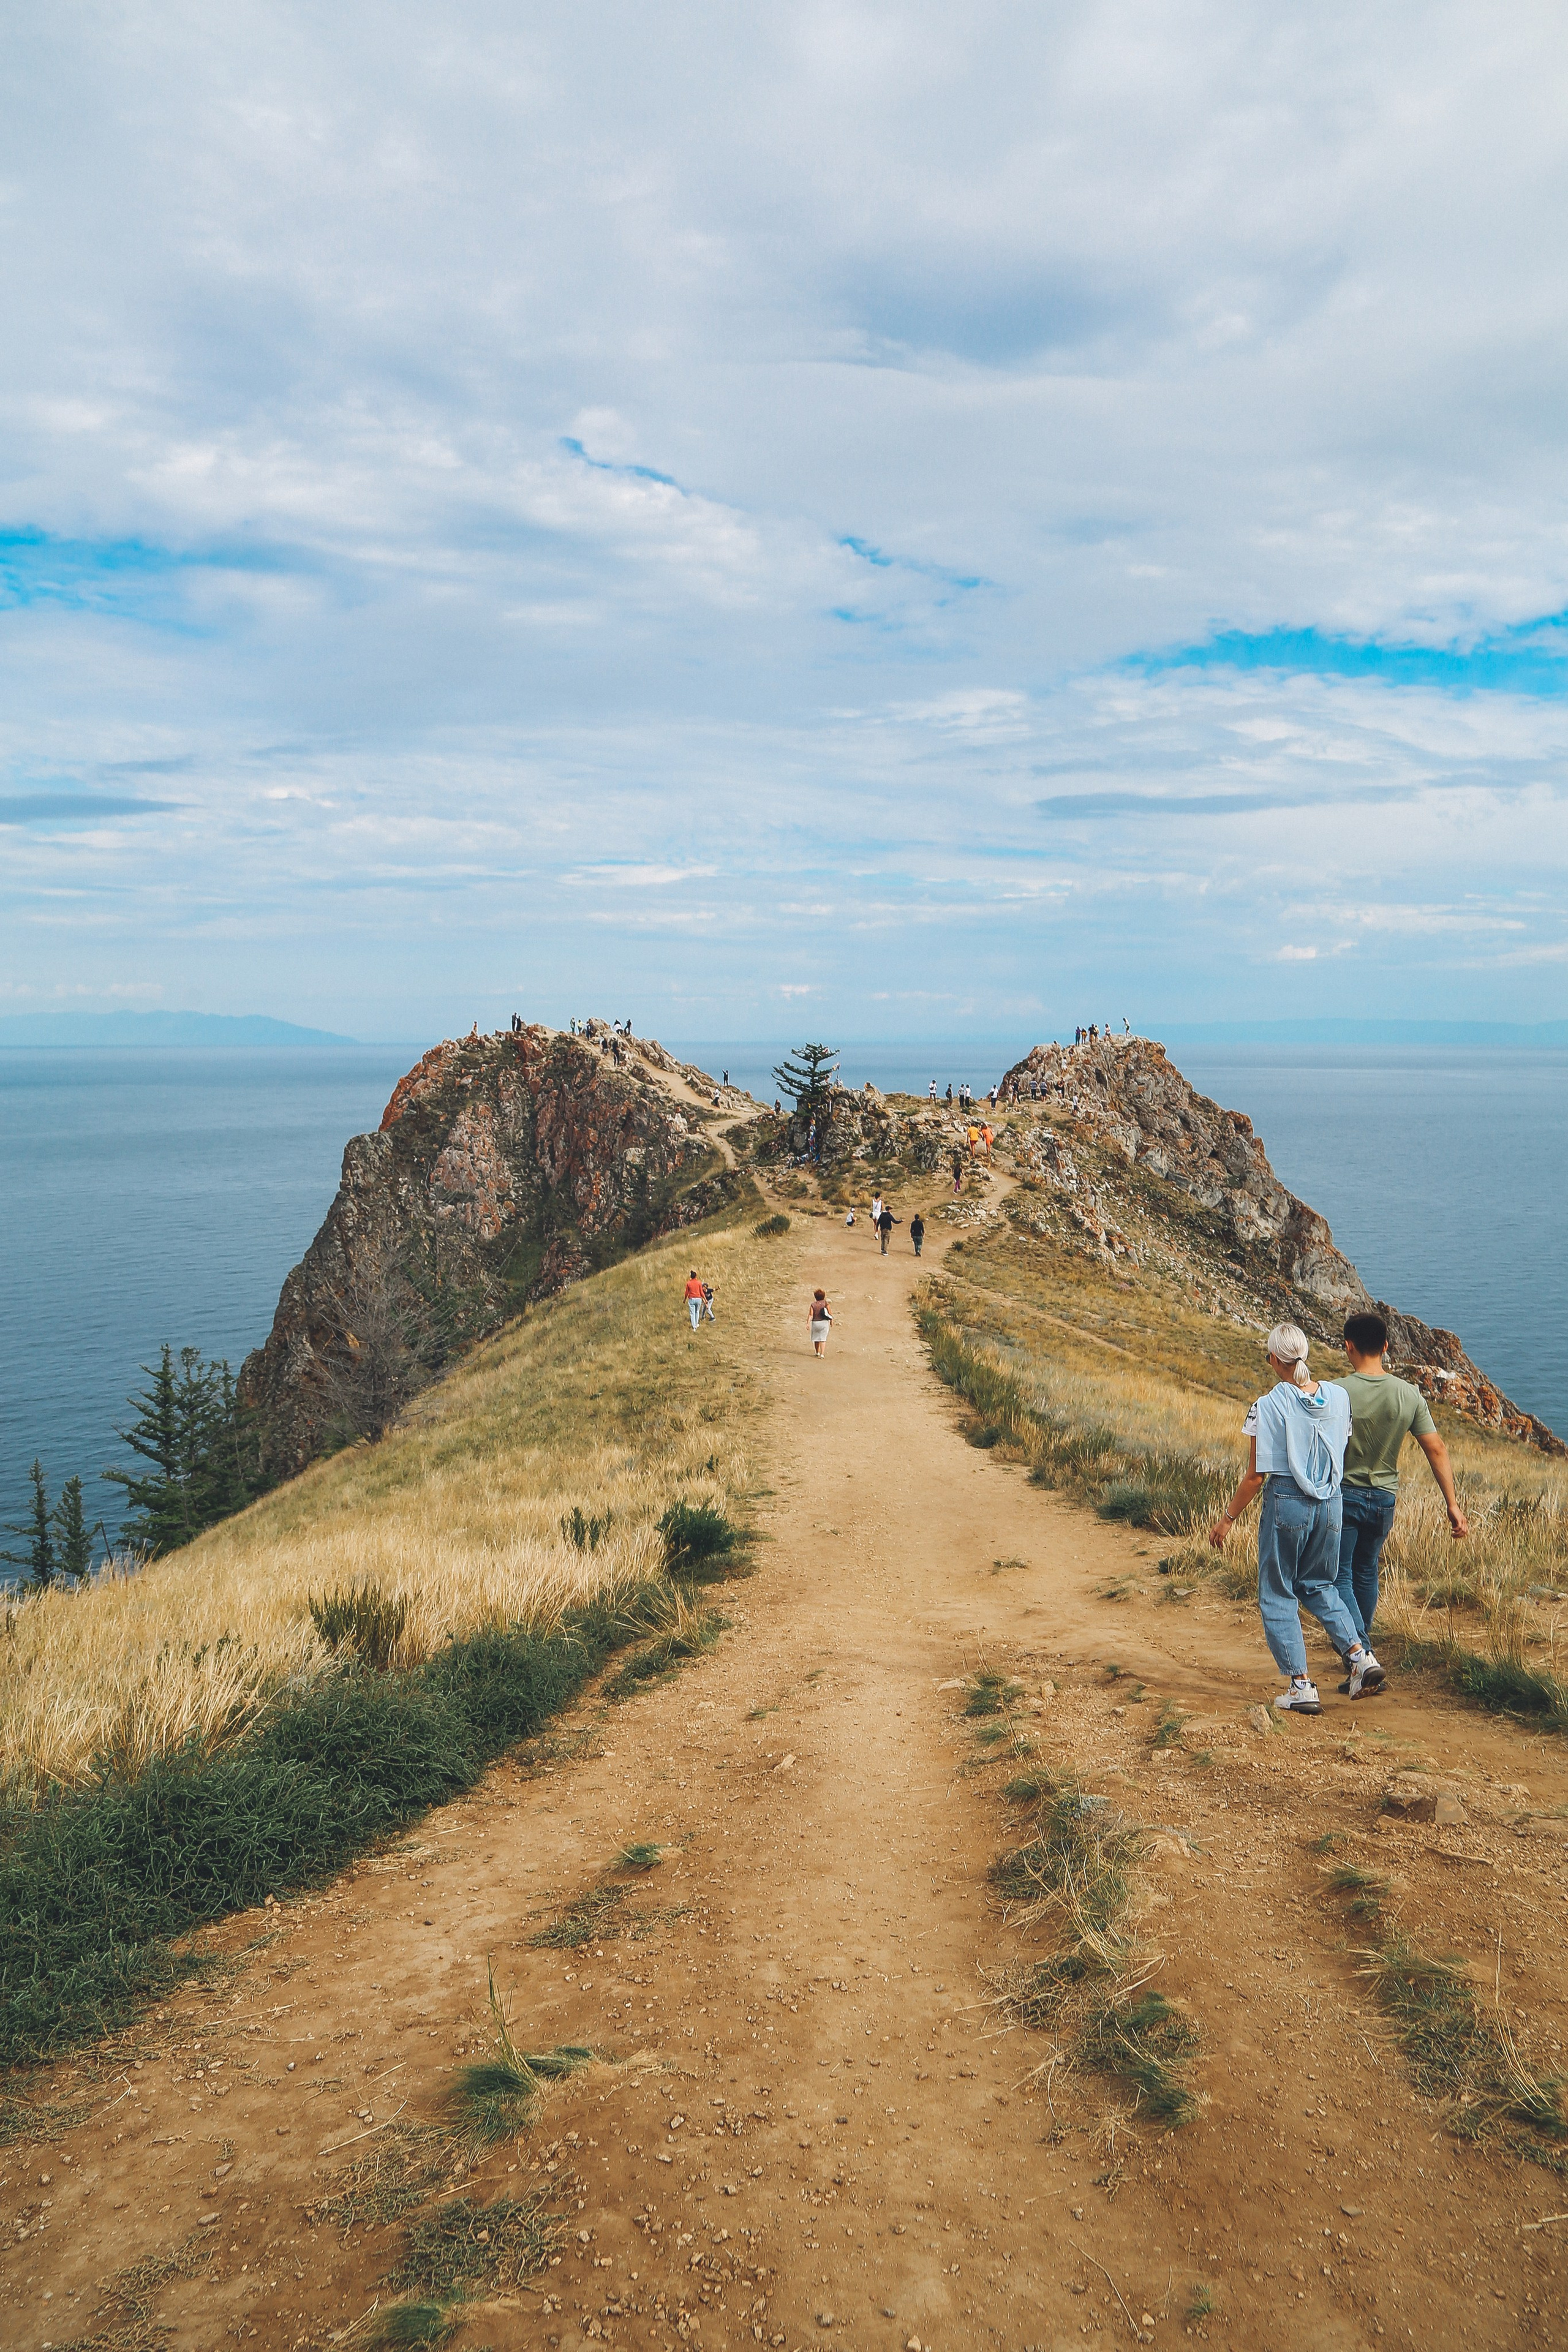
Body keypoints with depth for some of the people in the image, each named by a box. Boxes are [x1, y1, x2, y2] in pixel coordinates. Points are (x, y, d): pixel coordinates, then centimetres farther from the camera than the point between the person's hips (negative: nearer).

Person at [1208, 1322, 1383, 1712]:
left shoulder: (1269, 1407, -14)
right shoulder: (1339, 1398, 0)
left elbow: (1257, 1476, -12)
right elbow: (1342, 1454, 10)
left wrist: (1228, 1518, -1)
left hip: (1286, 1504, -5)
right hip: (1331, 1504, 5)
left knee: (1277, 1595, 9)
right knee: (1319, 1585, 25)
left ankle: (1302, 1687, 8)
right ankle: (1360, 1655, 9)